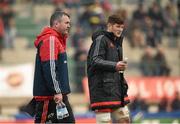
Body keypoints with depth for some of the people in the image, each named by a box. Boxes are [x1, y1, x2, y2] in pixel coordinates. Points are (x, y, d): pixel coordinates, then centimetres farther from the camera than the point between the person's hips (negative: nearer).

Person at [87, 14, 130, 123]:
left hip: (116, 88, 9)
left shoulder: (117, 42, 21)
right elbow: (95, 61, -18)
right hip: (102, 88, -9)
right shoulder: (101, 39, -6)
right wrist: (114, 66, -31)